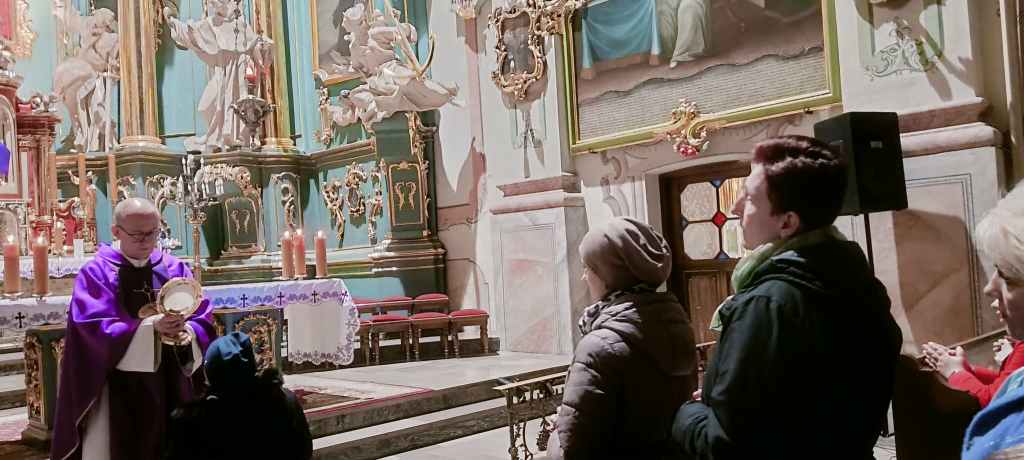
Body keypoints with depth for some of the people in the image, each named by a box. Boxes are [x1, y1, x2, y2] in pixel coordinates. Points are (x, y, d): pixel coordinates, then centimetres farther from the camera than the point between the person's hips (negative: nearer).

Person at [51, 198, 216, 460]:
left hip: (171, 384, 3)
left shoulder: (175, 269, 7)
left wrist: (187, 330, -22)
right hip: (118, 388, -3)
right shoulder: (96, 273, -4)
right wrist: (151, 326, -28)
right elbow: (94, 327, -16)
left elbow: (203, 320, 1)